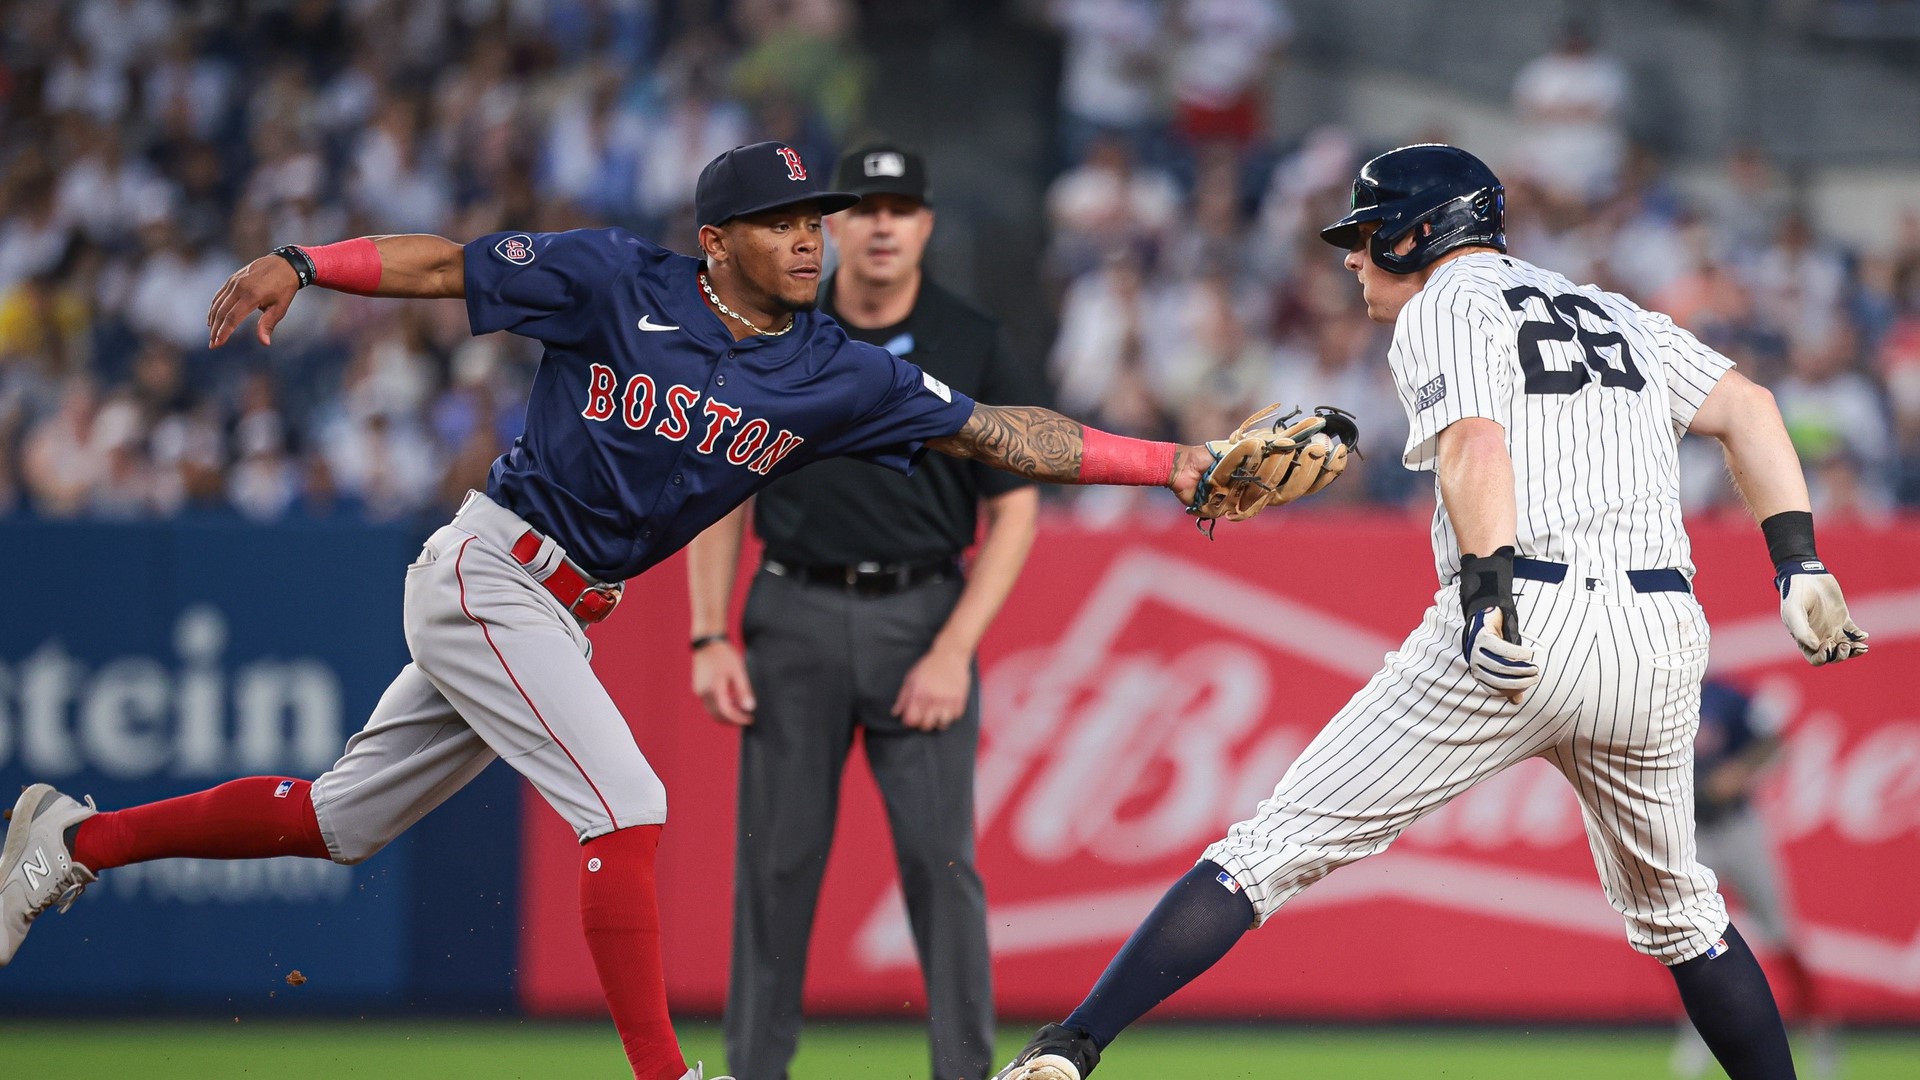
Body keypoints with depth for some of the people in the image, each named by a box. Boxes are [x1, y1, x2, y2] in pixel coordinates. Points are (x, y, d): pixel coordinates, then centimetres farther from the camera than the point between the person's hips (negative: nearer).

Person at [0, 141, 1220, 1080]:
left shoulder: (836, 374, 1)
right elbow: (448, 263, -7)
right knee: (626, 805, -17)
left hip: (560, 614, 6)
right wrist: (299, 264, -21)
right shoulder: (617, 282, -10)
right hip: (487, 571, -6)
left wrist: (1170, 464, -11)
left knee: (336, 823, 12)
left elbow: (998, 432, -2)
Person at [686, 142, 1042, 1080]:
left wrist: (954, 649, -10)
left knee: (941, 855, -6)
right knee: (776, 856, 2)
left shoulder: (975, 347, -1)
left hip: (923, 612, -1)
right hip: (795, 614, 1)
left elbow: (1013, 512, 0)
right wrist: (710, 639, -2)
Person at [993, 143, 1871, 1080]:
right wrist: (1798, 564, 9)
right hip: (1658, 643, 6)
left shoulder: (1443, 308, 5)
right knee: (1675, 908, 25)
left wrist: (1489, 596, -27)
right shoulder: (1615, 314, 26)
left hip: (1521, 625, -6)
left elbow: (1476, 447, -15)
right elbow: (1748, 408, 16)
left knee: (1277, 845, -3)